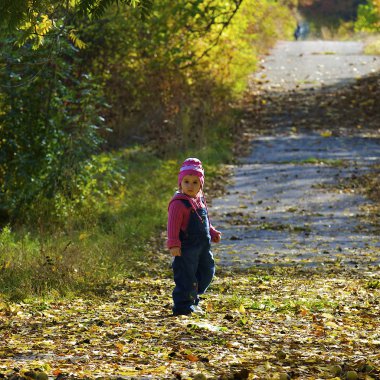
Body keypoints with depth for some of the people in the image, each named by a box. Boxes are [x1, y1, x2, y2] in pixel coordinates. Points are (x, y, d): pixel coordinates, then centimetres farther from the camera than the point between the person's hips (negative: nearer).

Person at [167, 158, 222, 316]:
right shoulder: (179, 203, -16)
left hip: (202, 246, 9)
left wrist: (213, 233, 22)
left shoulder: (200, 200, 12)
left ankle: (192, 299, 30)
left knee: (207, 272, 17)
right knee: (186, 277, -6)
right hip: (186, 248, -9)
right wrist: (173, 244, -26)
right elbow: (173, 225, -20)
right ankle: (182, 305, 2)